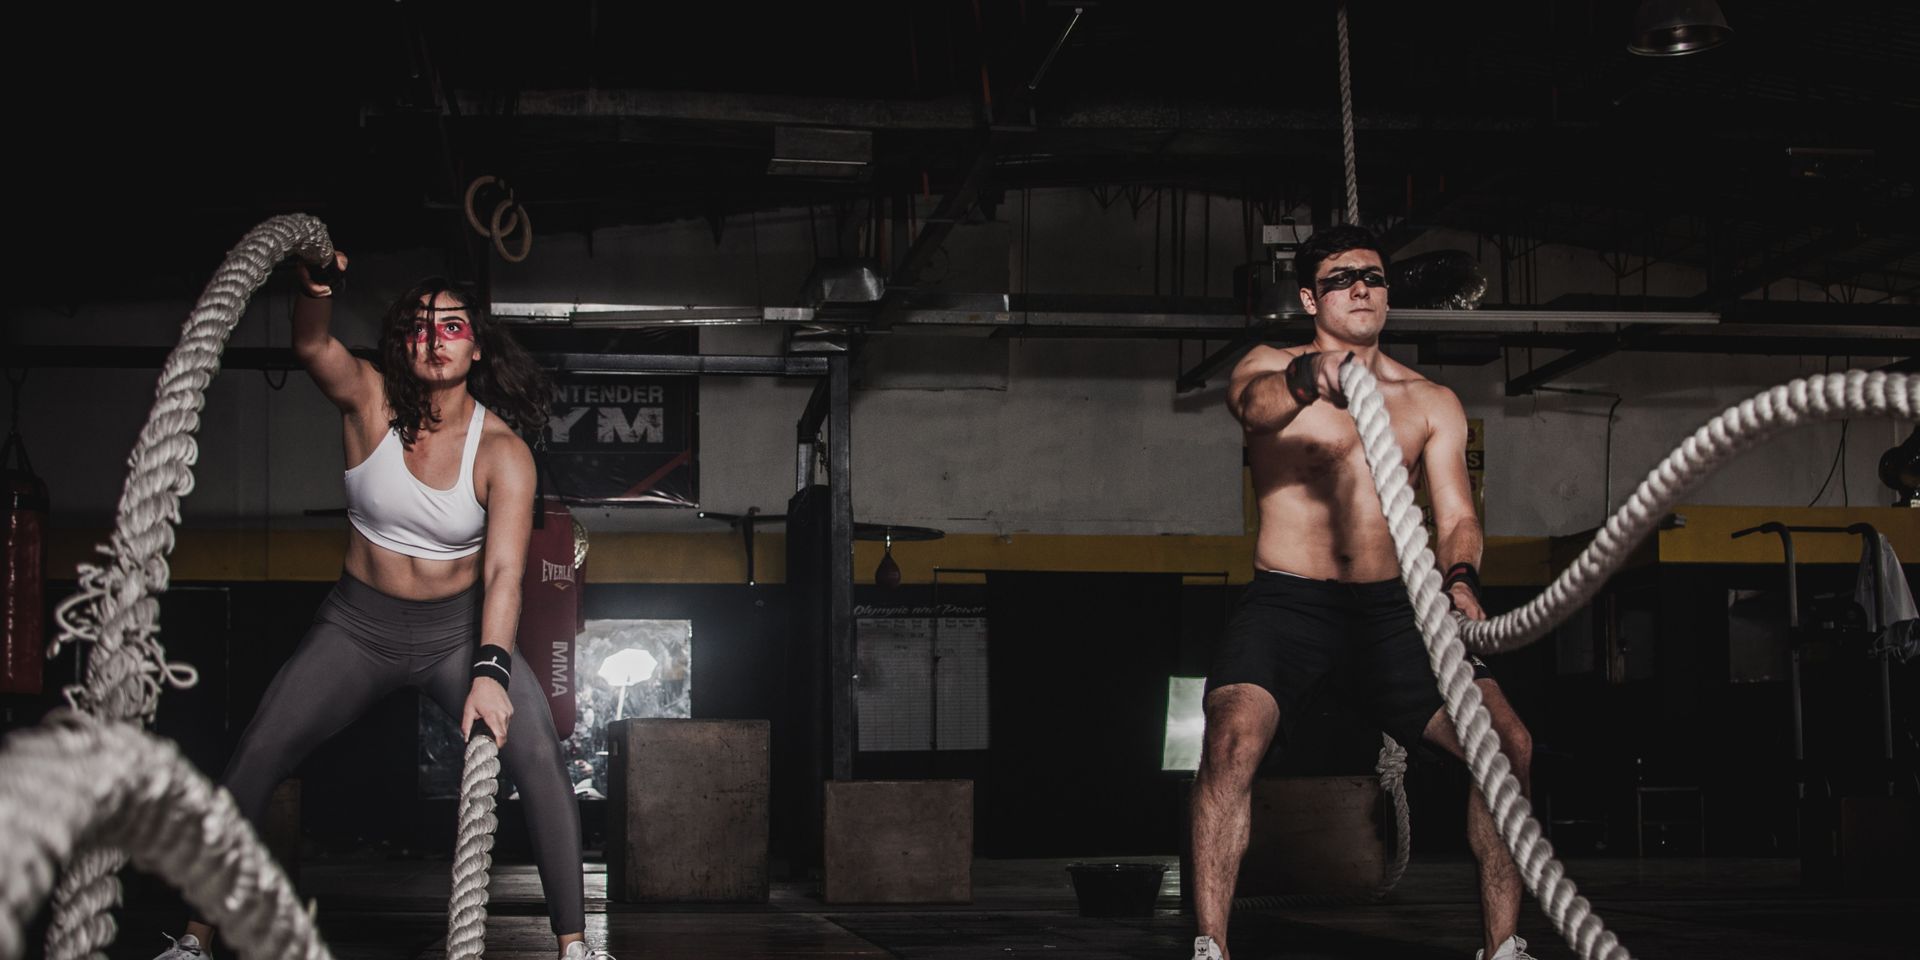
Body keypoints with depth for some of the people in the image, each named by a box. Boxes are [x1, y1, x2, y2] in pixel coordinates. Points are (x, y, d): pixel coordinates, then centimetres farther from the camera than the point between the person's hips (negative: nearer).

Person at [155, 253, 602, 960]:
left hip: (458, 630, -1)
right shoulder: (370, 400, -11)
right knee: (256, 756, -8)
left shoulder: (502, 451, -16)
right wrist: (316, 292, -56)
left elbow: (504, 572, -25)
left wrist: (490, 671, -40)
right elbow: (311, 347, -32)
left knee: (538, 754, -21)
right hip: (359, 626, 2)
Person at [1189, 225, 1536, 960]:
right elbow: (1251, 403, -23)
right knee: (1233, 740, -29)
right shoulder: (1271, 368, 2)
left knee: (1508, 743, -12)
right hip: (1285, 602, -3)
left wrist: (1460, 578, -20)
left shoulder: (1431, 403, 12)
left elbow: (1456, 514, 4)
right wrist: (1304, 379, -47)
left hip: (1390, 605, 3)